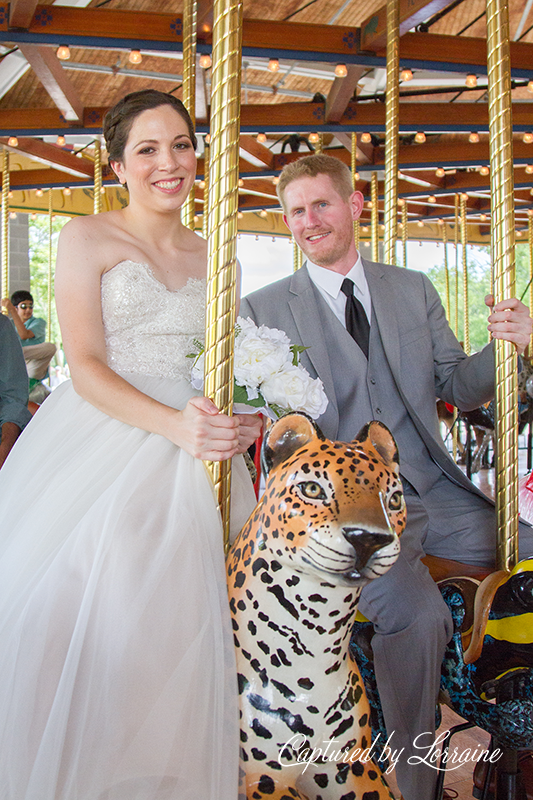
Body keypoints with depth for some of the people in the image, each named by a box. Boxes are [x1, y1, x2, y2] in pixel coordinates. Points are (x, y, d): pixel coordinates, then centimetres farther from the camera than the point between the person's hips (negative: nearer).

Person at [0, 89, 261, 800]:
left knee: (178, 614, -9)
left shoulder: (217, 259, 17)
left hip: (195, 459, 3)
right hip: (103, 440, -3)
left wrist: (244, 417, -5)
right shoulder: (87, 238, 4)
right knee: (78, 607, -19)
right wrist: (171, 422, -22)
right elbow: (86, 367, -7)